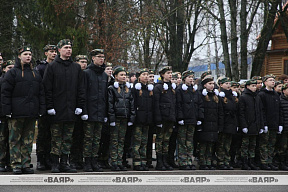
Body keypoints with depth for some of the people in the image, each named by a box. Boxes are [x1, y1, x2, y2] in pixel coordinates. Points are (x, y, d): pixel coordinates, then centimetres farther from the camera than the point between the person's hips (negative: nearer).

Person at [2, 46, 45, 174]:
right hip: (16, 113, -5)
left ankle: (26, 164, 12)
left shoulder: (35, 74, 16)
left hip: (31, 113, 5)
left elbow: (41, 93, 17)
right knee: (15, 139, -1)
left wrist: (41, 109, 8)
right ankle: (16, 165, 3)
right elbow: (5, 93, -4)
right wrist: (7, 110, -11)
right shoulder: (12, 73, 0)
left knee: (28, 139, 6)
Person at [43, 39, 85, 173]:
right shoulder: (52, 67, 1)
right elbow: (47, 88, -3)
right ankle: (55, 164, 5)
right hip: (57, 109, -3)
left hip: (71, 110, 4)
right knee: (56, 138, 0)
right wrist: (50, 106, -10)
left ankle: (64, 163, 12)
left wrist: (80, 106, 2)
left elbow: (81, 88, 11)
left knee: (68, 138, 7)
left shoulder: (76, 68, 12)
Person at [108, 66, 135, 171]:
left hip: (125, 118, 5)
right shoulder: (112, 88, -2)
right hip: (116, 118, -5)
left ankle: (119, 162, 11)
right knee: (114, 141, -2)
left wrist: (132, 117, 5)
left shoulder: (128, 89, 14)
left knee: (121, 140, 8)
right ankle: (114, 163, 0)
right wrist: (111, 118, -15)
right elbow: (109, 104, -8)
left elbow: (132, 103, 14)